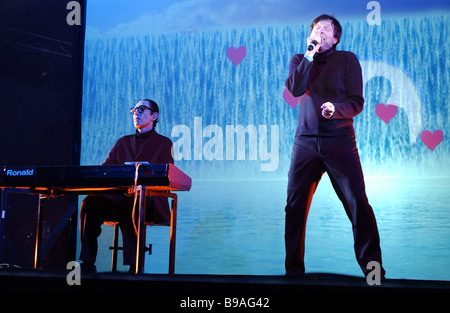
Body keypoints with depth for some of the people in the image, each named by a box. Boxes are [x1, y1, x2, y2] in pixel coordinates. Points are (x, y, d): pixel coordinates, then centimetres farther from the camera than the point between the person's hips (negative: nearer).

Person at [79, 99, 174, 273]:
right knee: (90, 202, -24)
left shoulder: (164, 143, 10)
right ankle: (87, 263, -25)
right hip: (120, 198, 4)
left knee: (130, 203, -39)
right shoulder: (123, 142, 24)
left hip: (150, 201, -4)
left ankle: (135, 265, -36)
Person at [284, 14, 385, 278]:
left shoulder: (347, 59, 6)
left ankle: (373, 269, 1)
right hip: (306, 140, 2)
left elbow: (357, 102, -1)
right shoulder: (299, 60, 14)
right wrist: (310, 55, -5)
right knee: (295, 204, 0)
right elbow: (295, 89, -6)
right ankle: (293, 268, 12)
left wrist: (335, 108, -21)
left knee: (358, 204, -7)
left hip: (339, 140, -2)